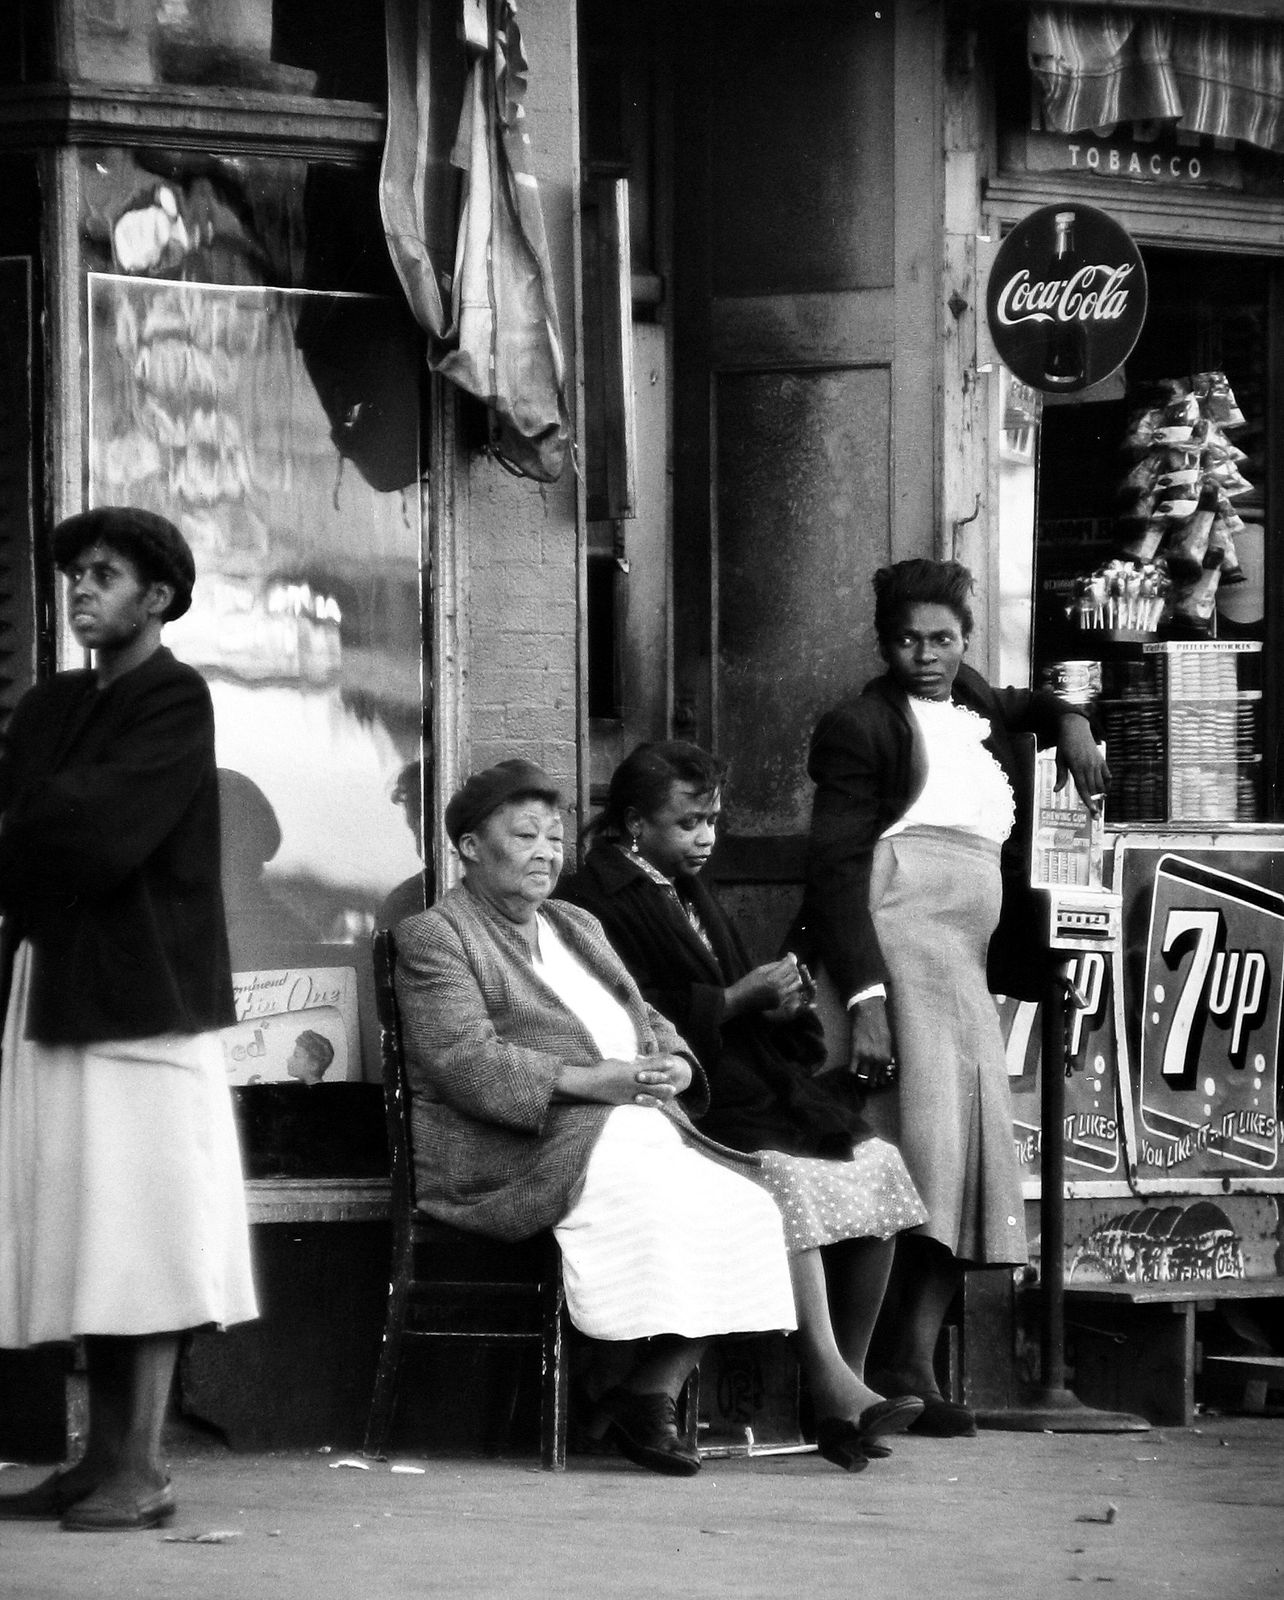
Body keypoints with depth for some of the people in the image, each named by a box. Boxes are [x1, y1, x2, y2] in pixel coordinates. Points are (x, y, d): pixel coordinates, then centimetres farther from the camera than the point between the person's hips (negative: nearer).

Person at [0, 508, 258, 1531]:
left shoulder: (174, 701, -5)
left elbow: (97, 830, -15)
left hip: (141, 994, -7)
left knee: (141, 1235, -8)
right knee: (84, 1241, 7)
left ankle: (143, 1471, -8)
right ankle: (103, 1459, 10)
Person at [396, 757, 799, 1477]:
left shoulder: (577, 926, 29)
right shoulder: (433, 935, 3)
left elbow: (652, 1023, 26)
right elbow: (466, 1064, -11)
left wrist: (673, 1066, 0)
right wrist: (587, 1080, -20)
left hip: (636, 1123, 7)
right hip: (517, 1153, -7)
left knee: (746, 1204, -21)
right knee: (660, 1198, -35)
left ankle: (653, 1389, -20)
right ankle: (631, 1392, -20)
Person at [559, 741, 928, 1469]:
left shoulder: (694, 894, 26)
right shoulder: (598, 899, -3)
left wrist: (782, 1000, 7)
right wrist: (738, 998, -12)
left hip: (754, 1082, 9)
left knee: (877, 1163, -14)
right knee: (784, 1173, -34)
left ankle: (849, 1377, -15)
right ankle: (830, 1383, -36)